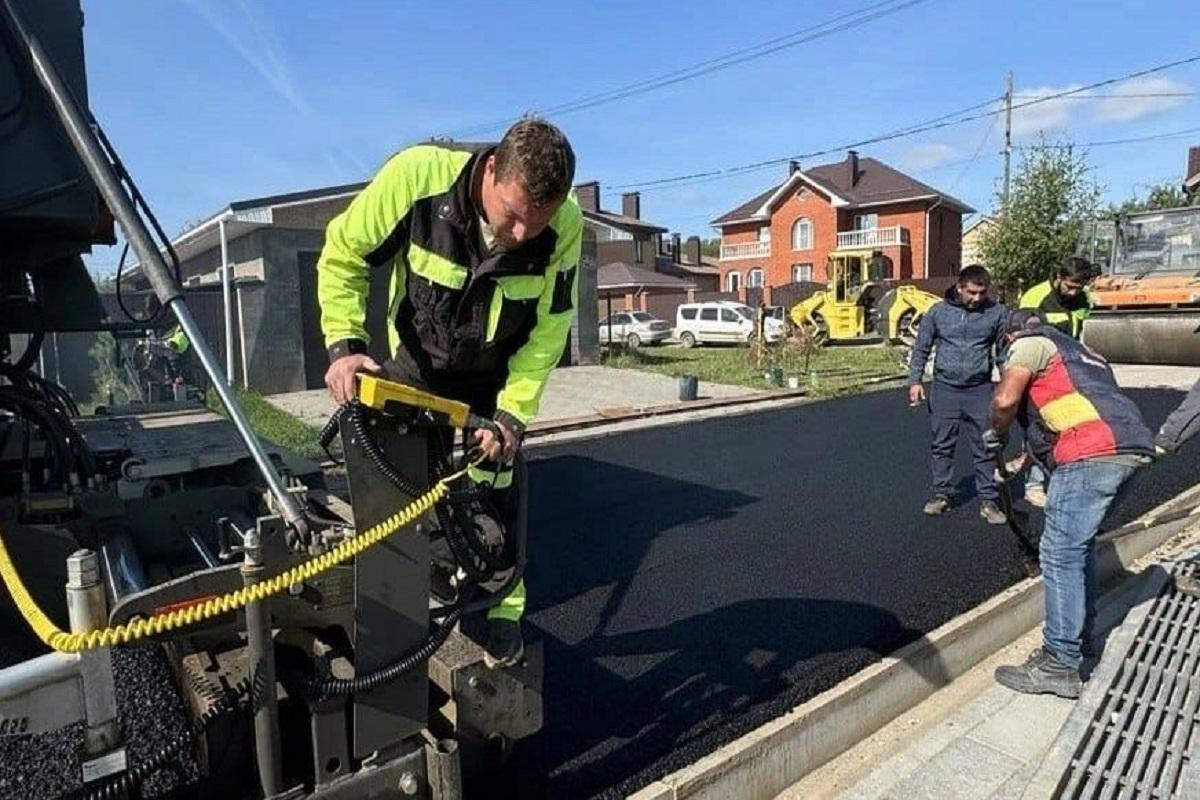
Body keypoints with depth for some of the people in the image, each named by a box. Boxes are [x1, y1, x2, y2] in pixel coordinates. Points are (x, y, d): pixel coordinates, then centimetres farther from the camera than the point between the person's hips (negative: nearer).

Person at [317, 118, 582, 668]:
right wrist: (344, 344, -28)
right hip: (414, 365, 1)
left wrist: (512, 412, -24)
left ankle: (504, 610, 17)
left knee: (496, 489, -2)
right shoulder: (419, 175, -33)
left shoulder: (565, 224, -28)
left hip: (495, 378, 0)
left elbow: (547, 332, -17)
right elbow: (342, 254, -17)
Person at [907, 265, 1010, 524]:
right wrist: (915, 381, 1)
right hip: (945, 388, 1)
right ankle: (941, 494, 21)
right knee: (942, 445, 8)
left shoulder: (997, 312, -2)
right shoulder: (938, 312, 0)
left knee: (985, 447, 4)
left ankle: (988, 500, 15)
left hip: (980, 389, 0)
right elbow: (921, 349, 6)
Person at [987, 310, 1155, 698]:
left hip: (1092, 452, -9)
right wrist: (1027, 456, 41)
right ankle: (1080, 636, 34)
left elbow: (1005, 399, -8)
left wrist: (997, 435, 11)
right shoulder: (1074, 347, 33)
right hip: (1131, 446, 9)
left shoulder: (1031, 343, 7)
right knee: (1079, 545, 22)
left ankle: (1060, 665, -2)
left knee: (1061, 553, -6)